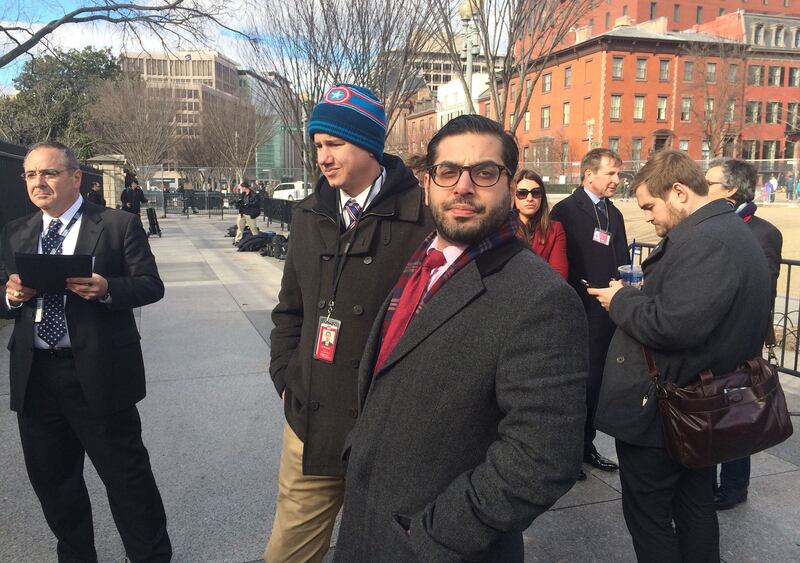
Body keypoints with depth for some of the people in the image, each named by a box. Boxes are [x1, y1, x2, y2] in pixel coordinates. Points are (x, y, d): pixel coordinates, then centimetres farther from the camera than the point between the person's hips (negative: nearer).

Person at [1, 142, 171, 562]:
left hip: (97, 373, -5)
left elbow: (151, 286, -6)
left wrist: (106, 288, -24)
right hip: (34, 376, 6)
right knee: (51, 480, 18)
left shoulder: (119, 225, -3)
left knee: (127, 475, 4)